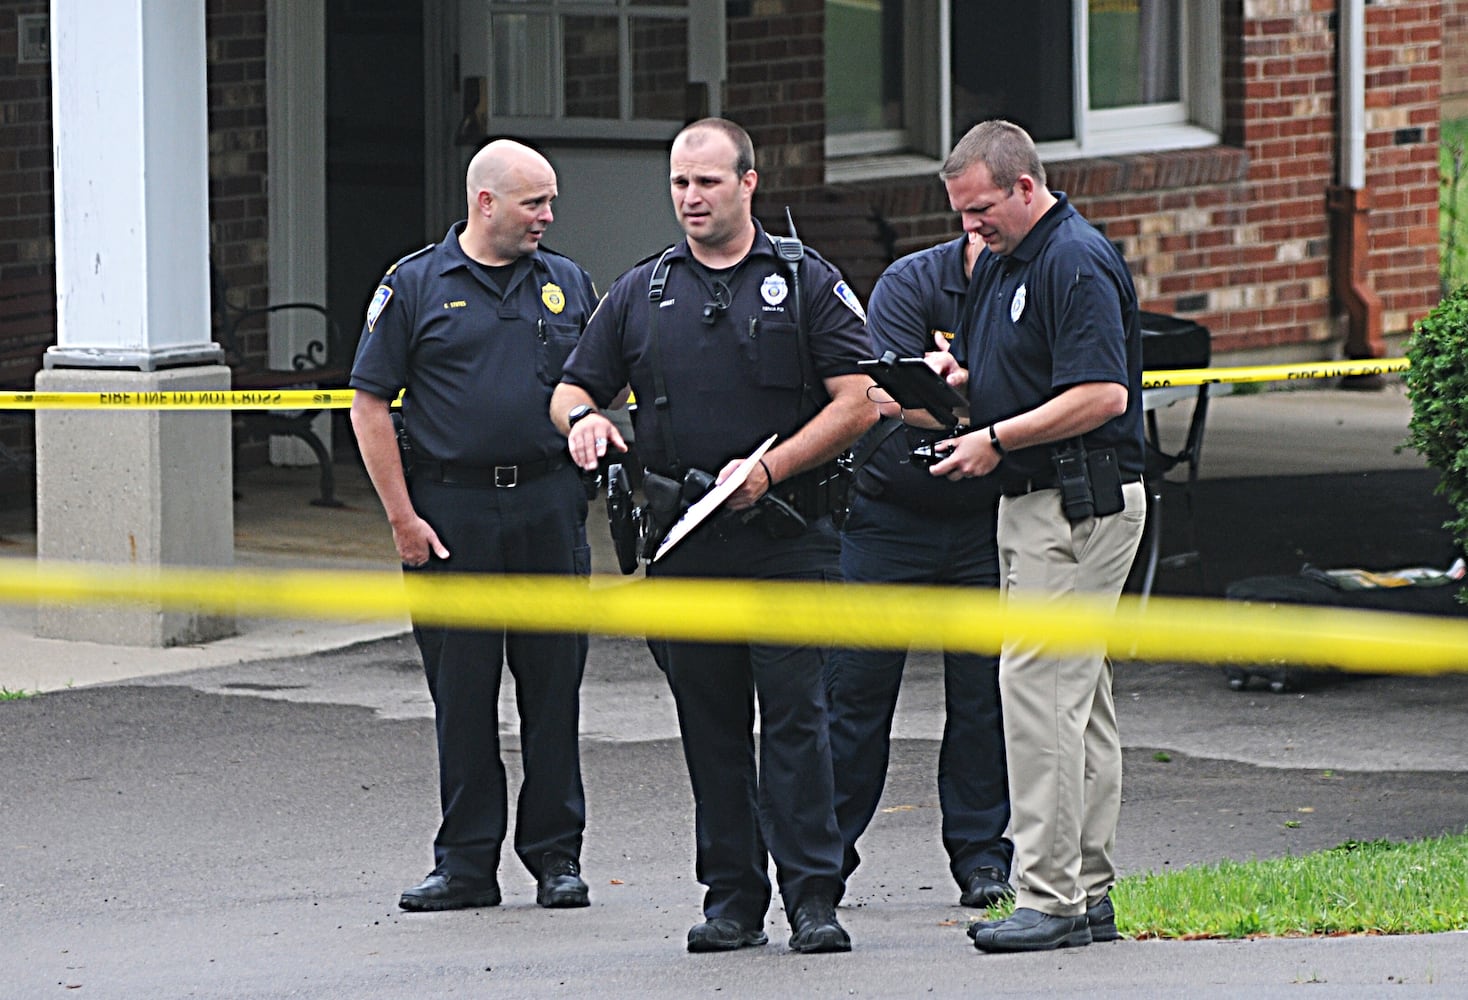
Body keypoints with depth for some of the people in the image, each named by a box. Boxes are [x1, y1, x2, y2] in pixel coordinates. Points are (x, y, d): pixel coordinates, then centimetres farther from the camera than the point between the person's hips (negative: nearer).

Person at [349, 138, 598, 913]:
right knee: (461, 694, 2)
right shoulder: (414, 287, 1)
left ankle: (556, 855, 12)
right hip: (452, 513, -2)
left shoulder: (567, 285, 12)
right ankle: (466, 862, 9)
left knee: (553, 687, 3)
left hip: (549, 507, 2)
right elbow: (369, 405, 0)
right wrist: (403, 518, -6)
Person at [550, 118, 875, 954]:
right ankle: (733, 900, 11)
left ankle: (813, 896, -6)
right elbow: (572, 391, 18)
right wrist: (583, 420, -7)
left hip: (786, 534, -3)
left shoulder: (807, 283, 4)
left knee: (795, 716, -8)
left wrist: (770, 467, -14)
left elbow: (858, 402, -2)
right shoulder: (641, 294, 14)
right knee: (711, 726, 6)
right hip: (683, 544, 3)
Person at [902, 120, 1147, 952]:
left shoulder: (1076, 264, -16)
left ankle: (1050, 897, -13)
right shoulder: (999, 260, 15)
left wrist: (998, 440, -17)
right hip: (1035, 503, 10)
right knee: (1078, 698, 12)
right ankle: (1089, 892, 16)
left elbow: (1102, 394, -23)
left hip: (1082, 501, -10)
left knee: (1039, 686, -13)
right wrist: (953, 373, 5)